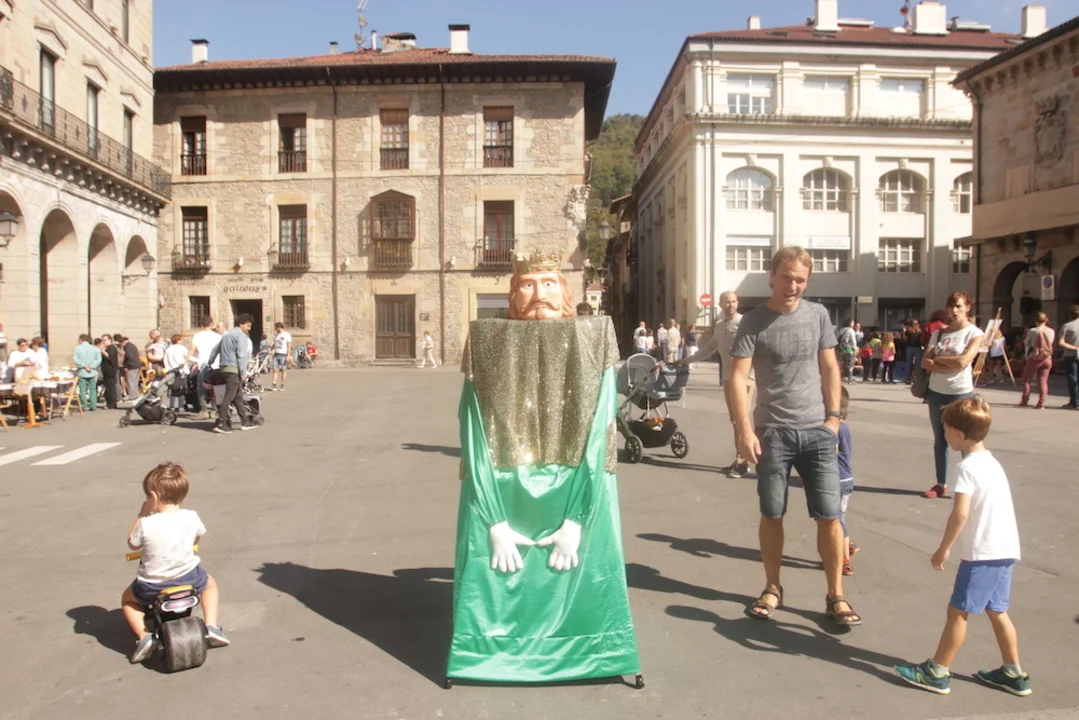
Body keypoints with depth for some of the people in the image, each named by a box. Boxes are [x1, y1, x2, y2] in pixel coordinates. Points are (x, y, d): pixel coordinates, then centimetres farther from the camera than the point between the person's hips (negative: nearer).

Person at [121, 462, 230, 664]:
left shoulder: (146, 524, -18)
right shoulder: (192, 518, -9)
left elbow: (132, 544, 3)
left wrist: (141, 516, 7)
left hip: (153, 585, -1)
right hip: (189, 578, 2)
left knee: (127, 598, 30)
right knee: (210, 584, 34)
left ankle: (144, 636, 8)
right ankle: (211, 626, 13)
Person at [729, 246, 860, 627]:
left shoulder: (818, 314, 4)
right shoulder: (754, 321, -5)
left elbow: (829, 368, 11)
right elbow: (738, 378, -10)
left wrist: (834, 417, 3)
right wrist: (745, 431, -17)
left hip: (818, 431, 2)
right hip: (773, 432, -2)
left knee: (830, 515, 3)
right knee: (772, 514, 9)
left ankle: (835, 595, 15)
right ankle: (772, 588, 25)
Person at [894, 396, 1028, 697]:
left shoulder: (969, 467, -15)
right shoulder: (991, 462, 13)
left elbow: (960, 513, -23)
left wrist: (943, 549, -15)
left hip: (982, 553, -9)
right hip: (1005, 550, 9)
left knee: (958, 610, -2)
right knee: (996, 611, 18)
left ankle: (937, 672, 5)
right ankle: (1013, 674, 27)